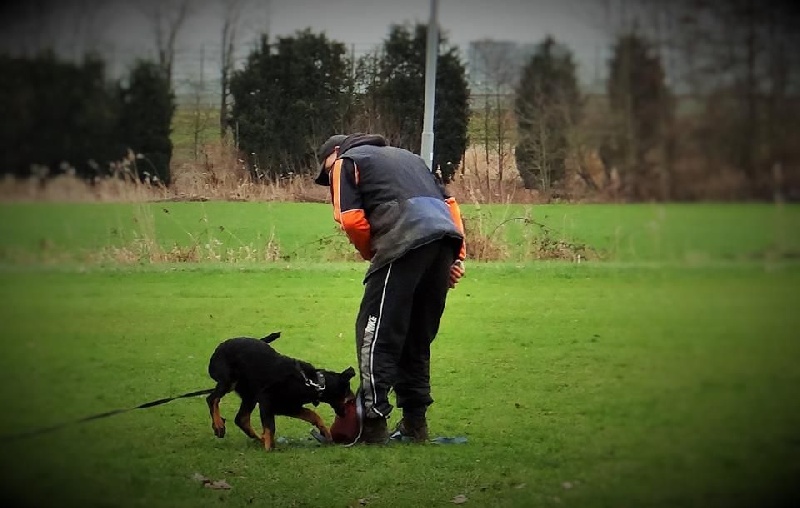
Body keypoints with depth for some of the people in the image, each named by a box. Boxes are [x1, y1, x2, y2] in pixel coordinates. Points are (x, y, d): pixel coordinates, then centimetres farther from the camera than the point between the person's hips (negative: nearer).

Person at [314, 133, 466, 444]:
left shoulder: (346, 162, 17)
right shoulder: (405, 156, 37)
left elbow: (351, 220, 1)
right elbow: (449, 204, 26)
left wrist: (371, 254, 17)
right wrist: (457, 256, 18)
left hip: (408, 239, -7)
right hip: (446, 238, 7)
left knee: (375, 334, -3)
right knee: (418, 337, 17)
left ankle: (373, 426, -8)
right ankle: (415, 423, 20)